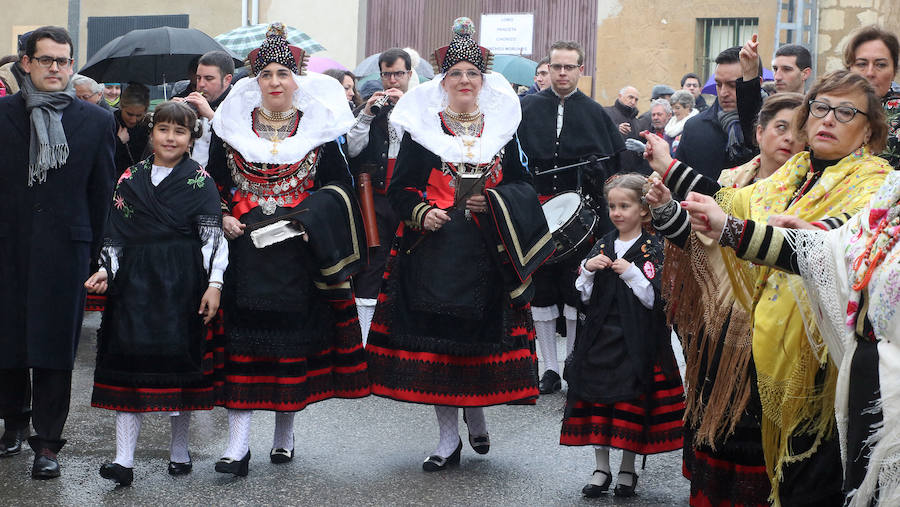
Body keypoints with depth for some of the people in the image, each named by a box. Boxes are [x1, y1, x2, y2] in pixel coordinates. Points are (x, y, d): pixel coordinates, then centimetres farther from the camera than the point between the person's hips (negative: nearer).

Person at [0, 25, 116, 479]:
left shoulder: (97, 122, 4)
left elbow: (103, 192, 6)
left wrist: (96, 255, 4)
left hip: (64, 249, -1)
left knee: (54, 345, 2)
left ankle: (47, 442, 10)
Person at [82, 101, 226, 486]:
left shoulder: (200, 181, 2)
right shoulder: (131, 178, 10)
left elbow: (212, 236, -2)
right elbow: (116, 234, 12)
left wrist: (214, 283, -10)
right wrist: (106, 270, -2)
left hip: (183, 282, -2)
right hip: (135, 281, 2)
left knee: (181, 358, 2)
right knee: (128, 359, -6)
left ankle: (179, 450, 19)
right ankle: (124, 459, -8)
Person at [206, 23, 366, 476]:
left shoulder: (320, 127, 5)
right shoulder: (231, 126, 8)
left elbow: (339, 185, 6)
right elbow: (214, 184, 13)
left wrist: (311, 219, -10)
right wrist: (222, 218, -4)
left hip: (301, 251, 0)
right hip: (245, 249, 0)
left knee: (296, 335, 4)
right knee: (242, 341, -6)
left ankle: (285, 432, 19)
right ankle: (238, 444, -6)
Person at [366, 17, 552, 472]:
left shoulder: (502, 128, 10)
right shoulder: (420, 128, 4)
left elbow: (522, 183, 13)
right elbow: (400, 189, 5)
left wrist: (493, 202, -6)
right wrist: (421, 213, -14)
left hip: (487, 253, 1)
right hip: (434, 250, -1)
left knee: (483, 334, 2)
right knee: (434, 337, -2)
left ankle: (477, 412, 29)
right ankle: (449, 437, 9)